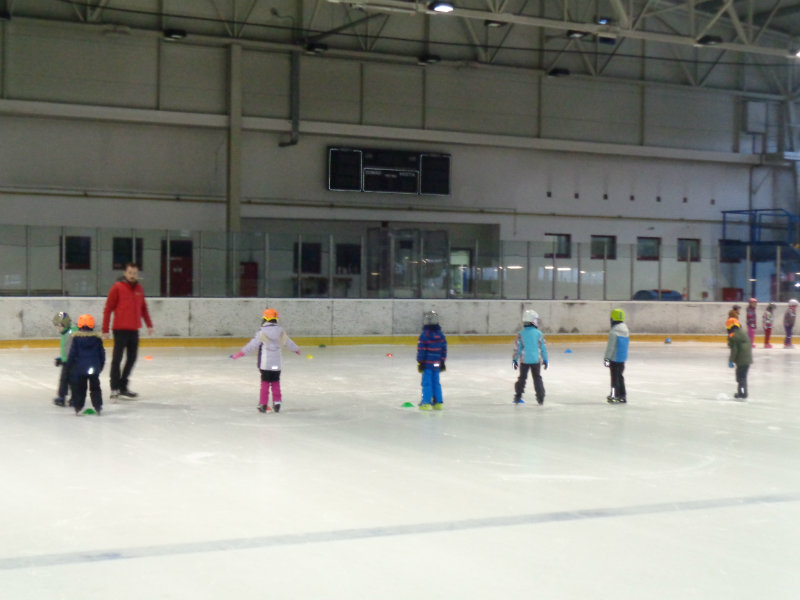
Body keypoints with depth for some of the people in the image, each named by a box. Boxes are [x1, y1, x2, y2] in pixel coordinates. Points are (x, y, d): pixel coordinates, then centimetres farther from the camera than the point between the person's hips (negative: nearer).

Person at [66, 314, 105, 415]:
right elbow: (102, 353, 7)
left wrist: (69, 365, 7)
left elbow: (72, 353, -4)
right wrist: (101, 365, 19)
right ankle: (98, 407, 7)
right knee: (95, 387, 9)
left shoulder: (76, 338, -6)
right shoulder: (97, 338, 1)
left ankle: (78, 407, 4)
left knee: (79, 388, 6)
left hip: (80, 368, -2)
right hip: (94, 368, 2)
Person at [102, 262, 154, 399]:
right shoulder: (117, 287, -7)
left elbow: (143, 308, 20)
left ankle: (123, 386, 20)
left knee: (132, 359, 10)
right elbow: (108, 309, -7)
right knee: (117, 359, -2)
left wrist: (149, 324, 15)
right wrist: (105, 329, -10)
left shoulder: (139, 288, 10)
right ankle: (115, 388, 4)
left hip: (134, 330, 6)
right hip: (120, 329, -6)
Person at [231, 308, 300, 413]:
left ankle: (263, 404, 5)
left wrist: (238, 354, -9)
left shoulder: (261, 332, -12)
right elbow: (289, 343, 14)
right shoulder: (280, 331, 1)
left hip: (265, 364, -3)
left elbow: (251, 345, -14)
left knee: (265, 383, 5)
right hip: (277, 364, 3)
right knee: (276, 383, 15)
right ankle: (277, 403, 17)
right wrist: (297, 349, 35)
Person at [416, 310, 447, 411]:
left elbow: (421, 350, -12)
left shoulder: (424, 335, -12)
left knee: (427, 382, -1)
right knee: (436, 382, 13)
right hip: (437, 364, 5)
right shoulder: (441, 334, 5)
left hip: (427, 363, -5)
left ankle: (426, 402, -2)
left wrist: (420, 362, -6)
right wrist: (442, 362, 17)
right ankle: (438, 402, 15)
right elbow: (444, 349, 9)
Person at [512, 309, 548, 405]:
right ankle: (540, 398, 5)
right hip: (536, 360, 0)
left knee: (522, 377, 13)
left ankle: (518, 397, 14)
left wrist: (515, 360, 6)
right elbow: (543, 348, 0)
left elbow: (517, 348, -3)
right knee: (537, 378, 9)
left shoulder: (521, 334, -4)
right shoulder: (539, 334, -4)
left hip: (524, 360, 0)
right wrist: (545, 360, 9)